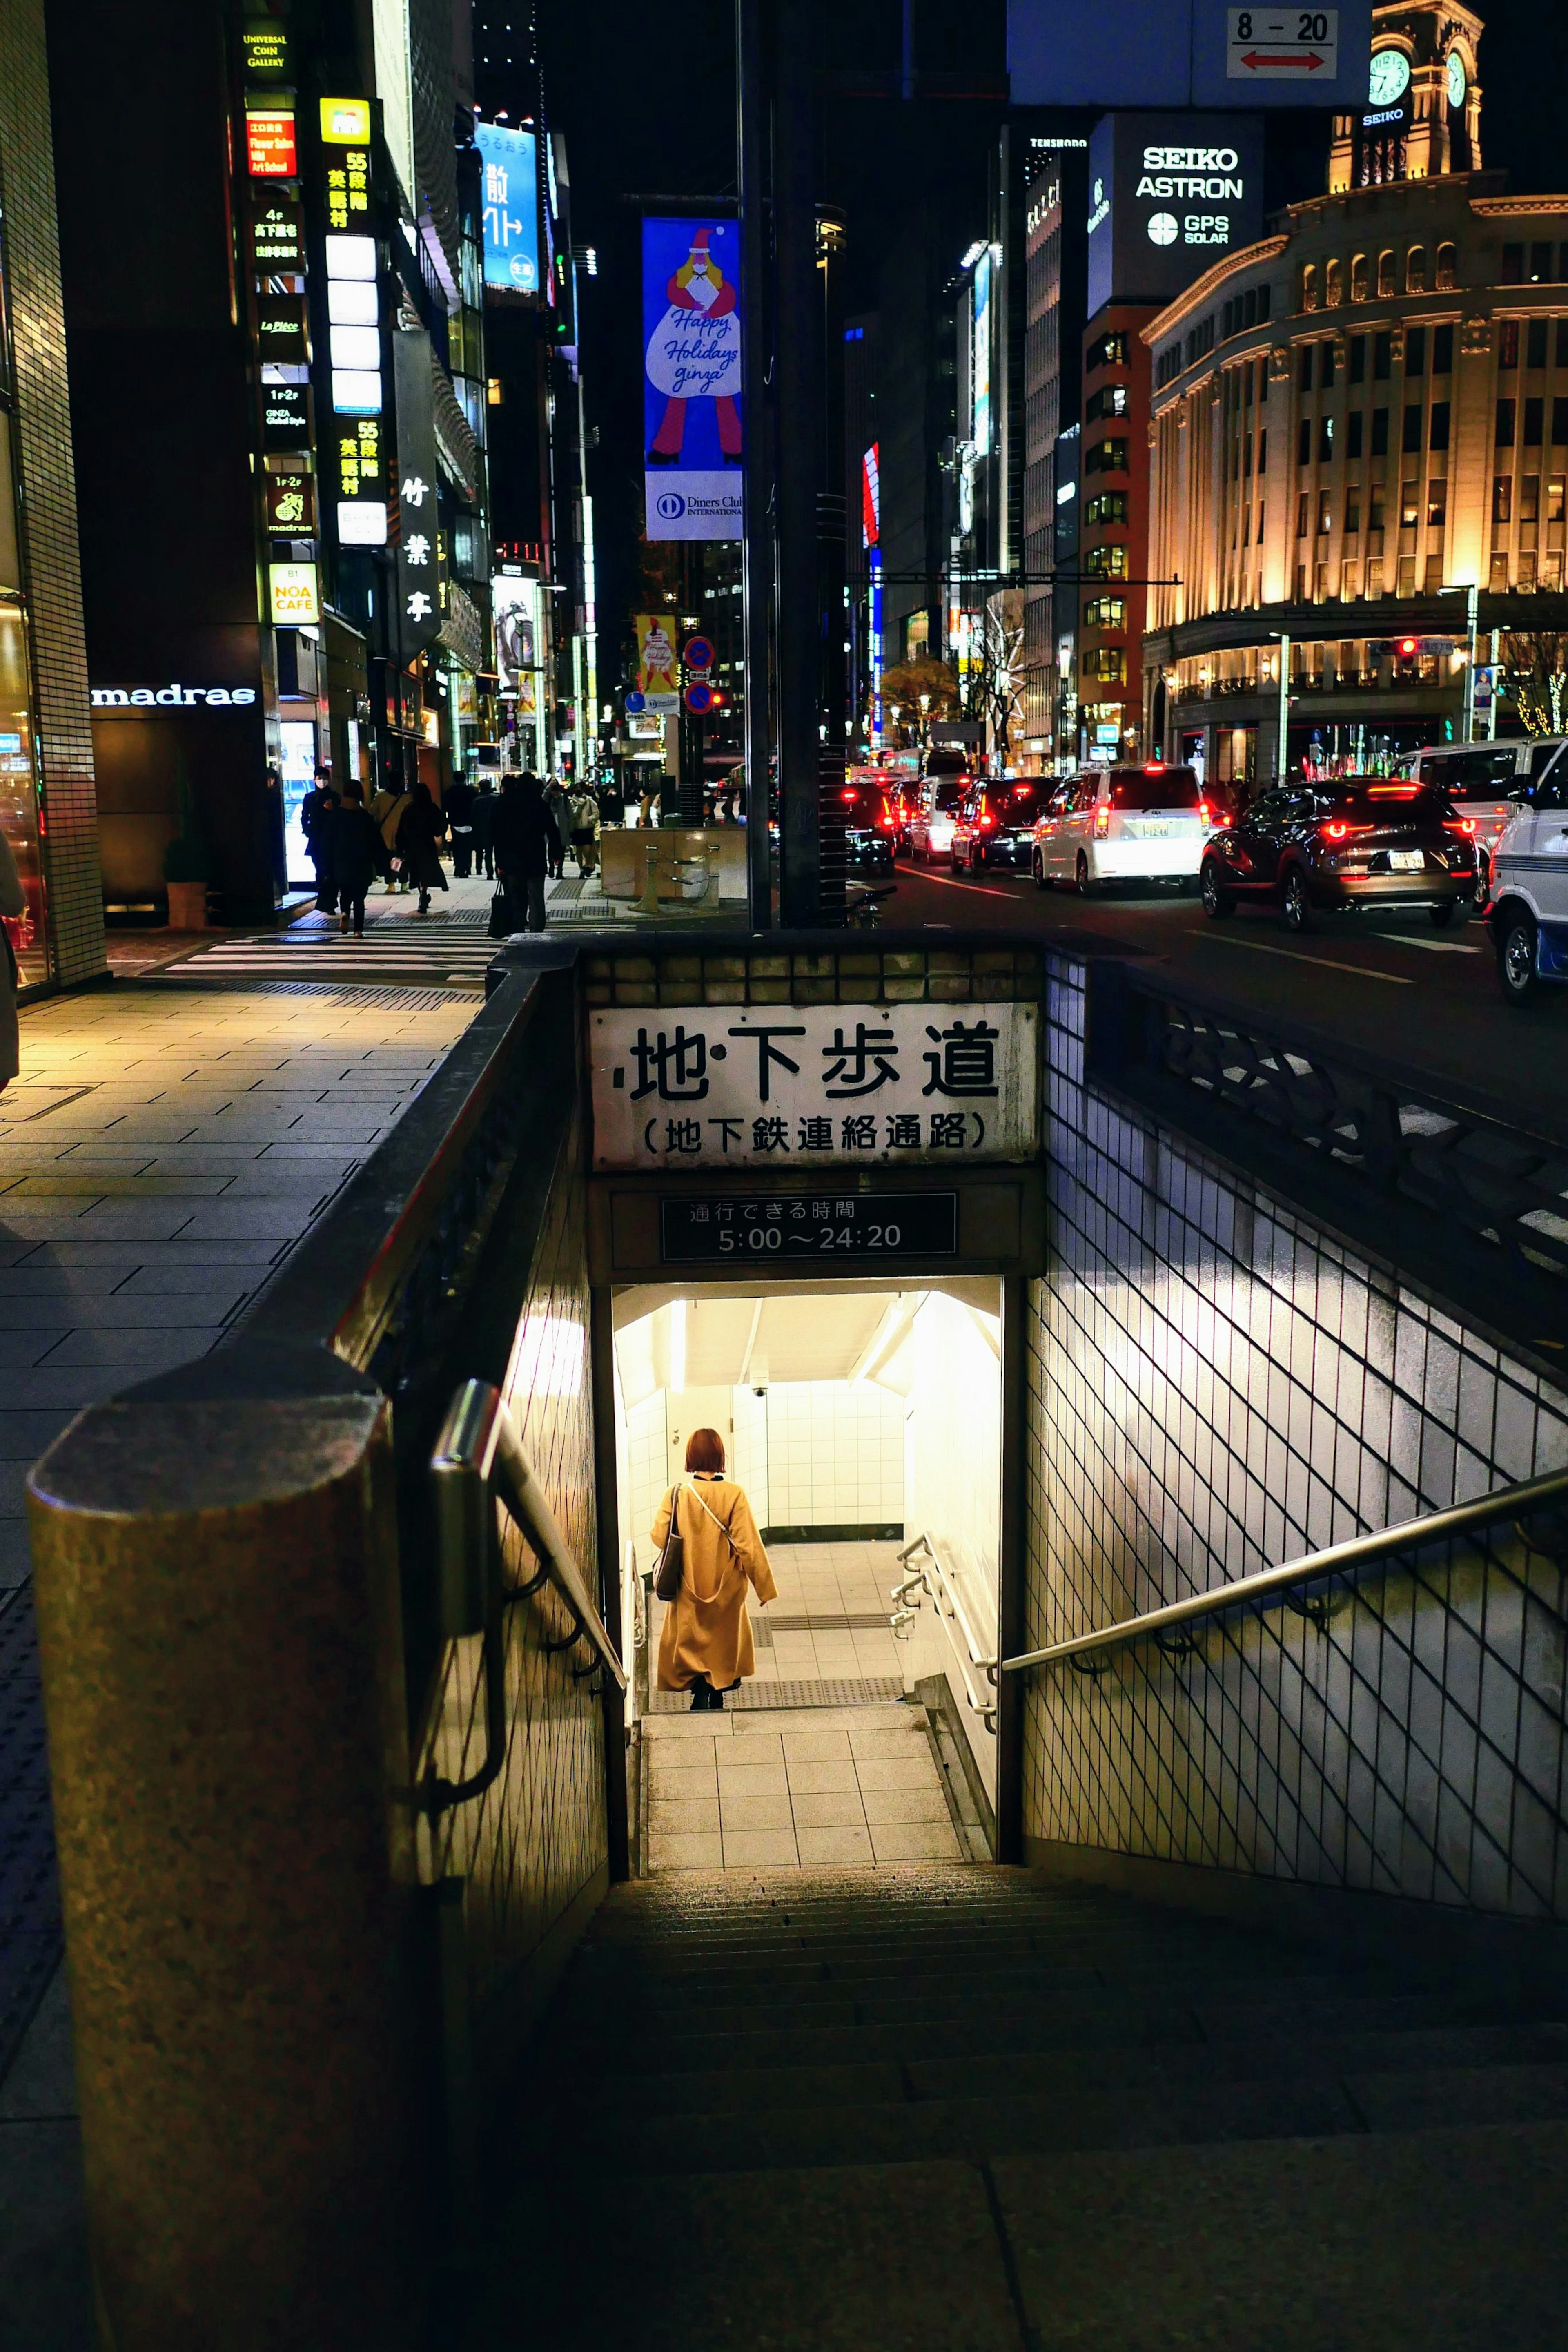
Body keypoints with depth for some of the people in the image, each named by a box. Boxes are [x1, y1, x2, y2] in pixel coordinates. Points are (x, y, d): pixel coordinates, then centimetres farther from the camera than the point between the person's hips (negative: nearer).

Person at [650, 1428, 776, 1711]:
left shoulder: (677, 1493, -13)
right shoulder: (733, 1494, -17)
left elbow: (660, 1537, -8)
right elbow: (749, 1545, -16)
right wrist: (765, 1588, -6)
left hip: (688, 1585, 0)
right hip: (725, 1585, 0)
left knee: (691, 1639, 13)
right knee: (723, 1636, 21)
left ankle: (700, 1689, -8)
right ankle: (718, 1695, 30)